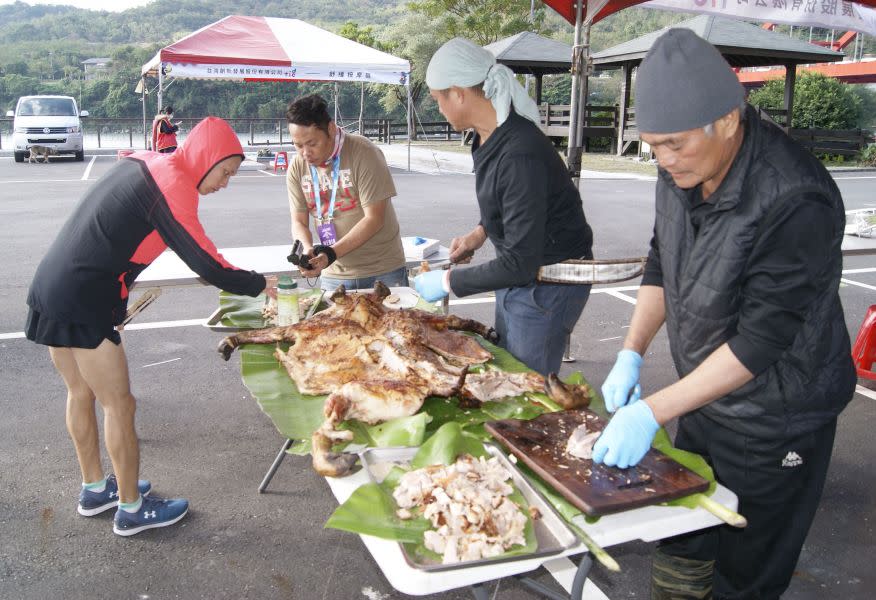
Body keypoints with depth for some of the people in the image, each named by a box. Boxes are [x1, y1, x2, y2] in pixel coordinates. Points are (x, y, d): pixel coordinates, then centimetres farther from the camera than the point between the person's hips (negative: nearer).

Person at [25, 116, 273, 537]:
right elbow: (207, 265, -20)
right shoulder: (173, 185, -16)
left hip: (50, 289, 9)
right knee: (119, 404, 3)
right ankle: (132, 510, 16)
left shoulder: (144, 163, 10)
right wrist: (259, 285, -6)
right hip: (83, 305, -9)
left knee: (81, 393, 20)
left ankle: (95, 489, 36)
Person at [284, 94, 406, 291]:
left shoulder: (364, 153, -15)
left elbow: (374, 219, -18)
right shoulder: (297, 166, 0)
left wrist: (331, 253, -25)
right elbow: (299, 222, 5)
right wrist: (307, 249, -18)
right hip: (334, 274, 4)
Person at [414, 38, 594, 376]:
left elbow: (520, 263, -28)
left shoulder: (519, 154, -30)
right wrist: (482, 232, 5)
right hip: (519, 276, 9)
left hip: (547, 287, -9)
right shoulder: (490, 136, -1)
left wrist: (449, 282, -19)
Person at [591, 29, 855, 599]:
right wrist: (632, 354, -3)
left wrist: (652, 412, -28)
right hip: (705, 396, 7)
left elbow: (760, 341, -29)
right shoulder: (682, 172, -6)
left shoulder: (795, 201, -30)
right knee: (681, 545, 21)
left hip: (776, 421, -7)